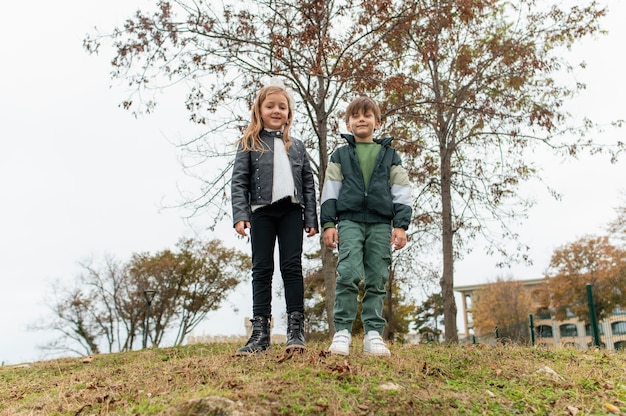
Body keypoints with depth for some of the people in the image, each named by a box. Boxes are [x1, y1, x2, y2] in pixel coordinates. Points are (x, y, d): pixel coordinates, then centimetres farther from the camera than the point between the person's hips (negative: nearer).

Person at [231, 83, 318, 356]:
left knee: (292, 267, -2)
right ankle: (260, 332, 4)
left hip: (291, 211, 2)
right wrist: (240, 216, -13)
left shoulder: (297, 147, 15)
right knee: (262, 269, 1)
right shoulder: (249, 144, 8)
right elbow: (239, 182, -1)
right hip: (261, 211, -1)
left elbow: (309, 184, 12)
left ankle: (296, 329, 3)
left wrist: (311, 219, 4)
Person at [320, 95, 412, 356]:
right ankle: (342, 331, -11)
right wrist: (328, 223, -1)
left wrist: (401, 225, 1)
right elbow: (330, 191, 10)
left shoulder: (390, 155, 16)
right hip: (349, 220, -1)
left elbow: (401, 193, 11)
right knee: (348, 274, -17)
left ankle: (373, 334, 5)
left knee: (377, 280, 1)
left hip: (380, 223, 1)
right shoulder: (340, 155, 15)